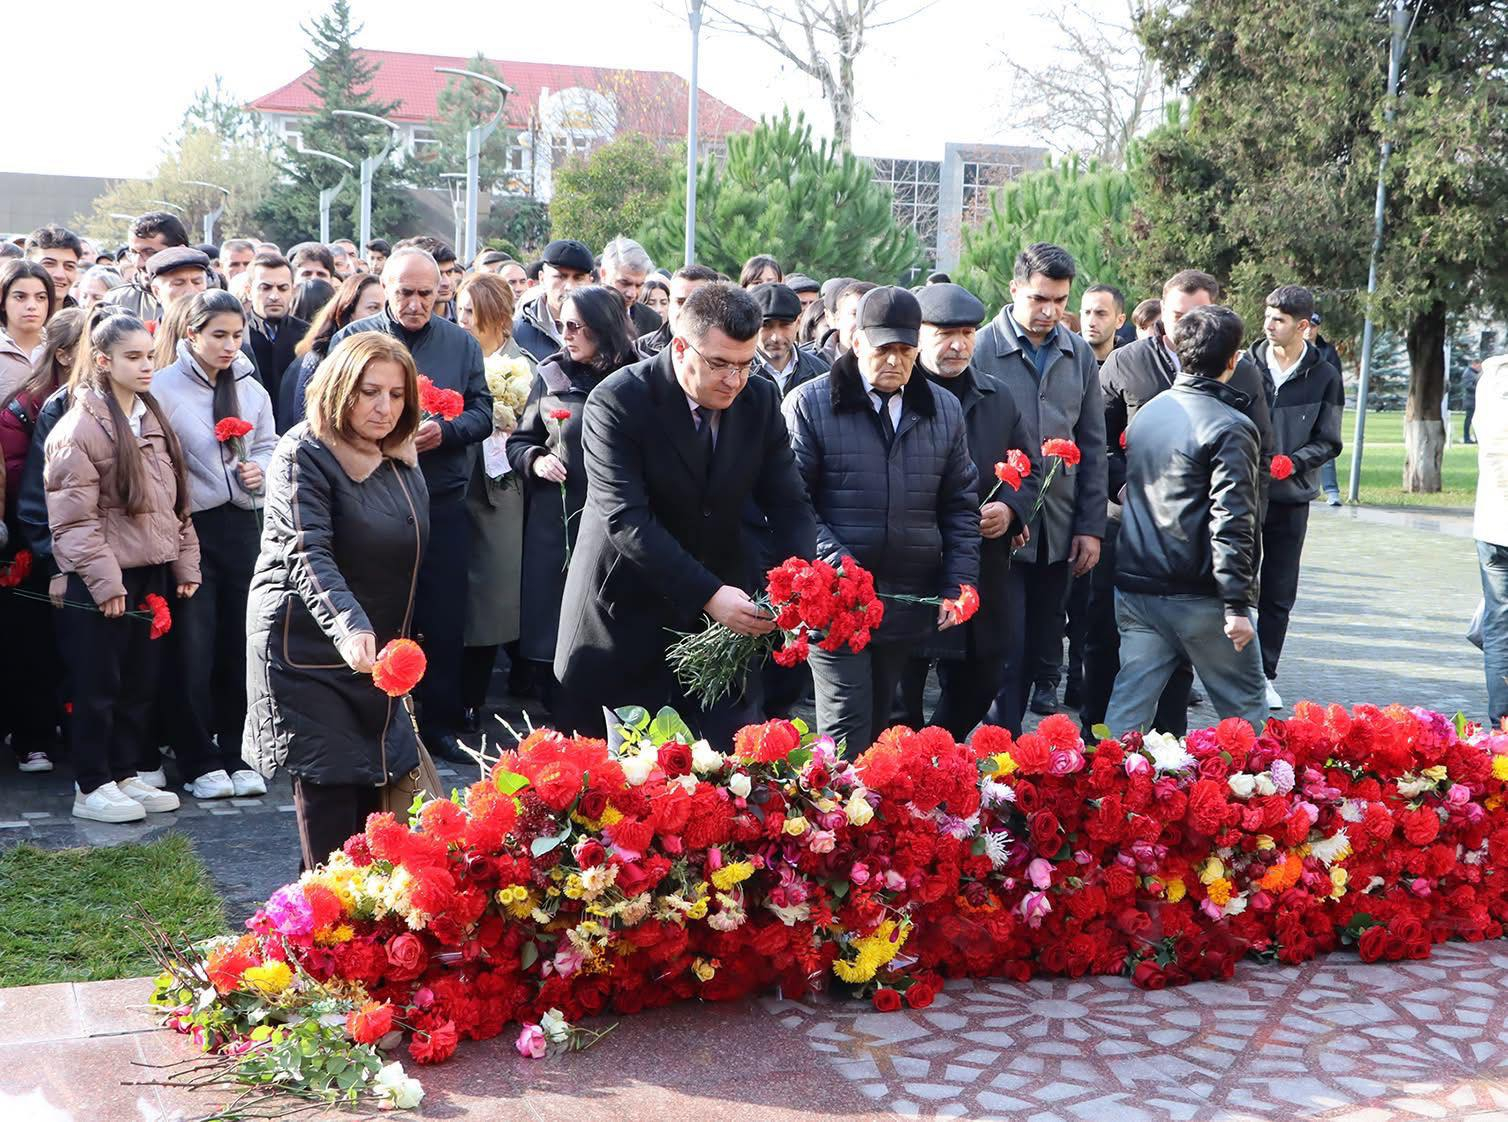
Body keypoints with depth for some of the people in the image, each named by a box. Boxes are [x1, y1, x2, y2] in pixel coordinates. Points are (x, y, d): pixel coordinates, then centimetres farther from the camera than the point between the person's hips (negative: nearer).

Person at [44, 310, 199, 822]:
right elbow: (74, 517, -15)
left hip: (152, 573, 7)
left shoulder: (153, 420, 11)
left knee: (141, 681, 13)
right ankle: (91, 787, 12)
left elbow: (175, 499, 15)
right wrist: (105, 581, -18)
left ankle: (124, 774, 24)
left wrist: (186, 563, 9)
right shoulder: (79, 426, -12)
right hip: (102, 580, -7)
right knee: (97, 684, 2)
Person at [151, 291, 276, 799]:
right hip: (189, 526, -4)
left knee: (239, 642, 8)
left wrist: (259, 467, -3)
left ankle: (234, 754, 19)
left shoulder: (251, 389, 8)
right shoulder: (164, 387, -7)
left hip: (241, 524, 4)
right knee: (192, 646, 0)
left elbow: (268, 445, 19)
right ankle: (199, 762, 10)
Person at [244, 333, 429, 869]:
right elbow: (309, 555, -29)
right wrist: (349, 627, -44)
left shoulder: (401, 458, 7)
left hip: (378, 650, 7)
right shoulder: (303, 454, -15)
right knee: (329, 785, -8)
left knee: (375, 780, 9)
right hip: (309, 647, -7)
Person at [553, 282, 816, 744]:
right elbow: (626, 520, -23)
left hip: (725, 603, 4)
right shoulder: (616, 403, -16)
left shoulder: (760, 400, -1)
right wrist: (708, 595, -31)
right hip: (627, 615, -4)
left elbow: (788, 502, 1)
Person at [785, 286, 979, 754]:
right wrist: (836, 563, -18)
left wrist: (958, 585, 4)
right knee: (846, 733, -5)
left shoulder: (944, 410, 10)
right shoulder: (810, 404, -3)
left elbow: (961, 504, 13)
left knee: (880, 728, 14)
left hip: (910, 605, 4)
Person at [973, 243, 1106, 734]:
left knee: (1044, 642, 12)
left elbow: (1092, 445, 11)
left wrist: (1091, 526, 7)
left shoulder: (1079, 355, 8)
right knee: (1005, 648, -4)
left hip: (1059, 527, 5)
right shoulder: (981, 349, -7)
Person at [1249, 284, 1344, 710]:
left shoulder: (1324, 377, 0)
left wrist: (1290, 461, -15)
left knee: (1279, 594, 7)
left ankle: (1265, 675, 17)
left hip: (1290, 498, 0)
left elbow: (1328, 443, 1)